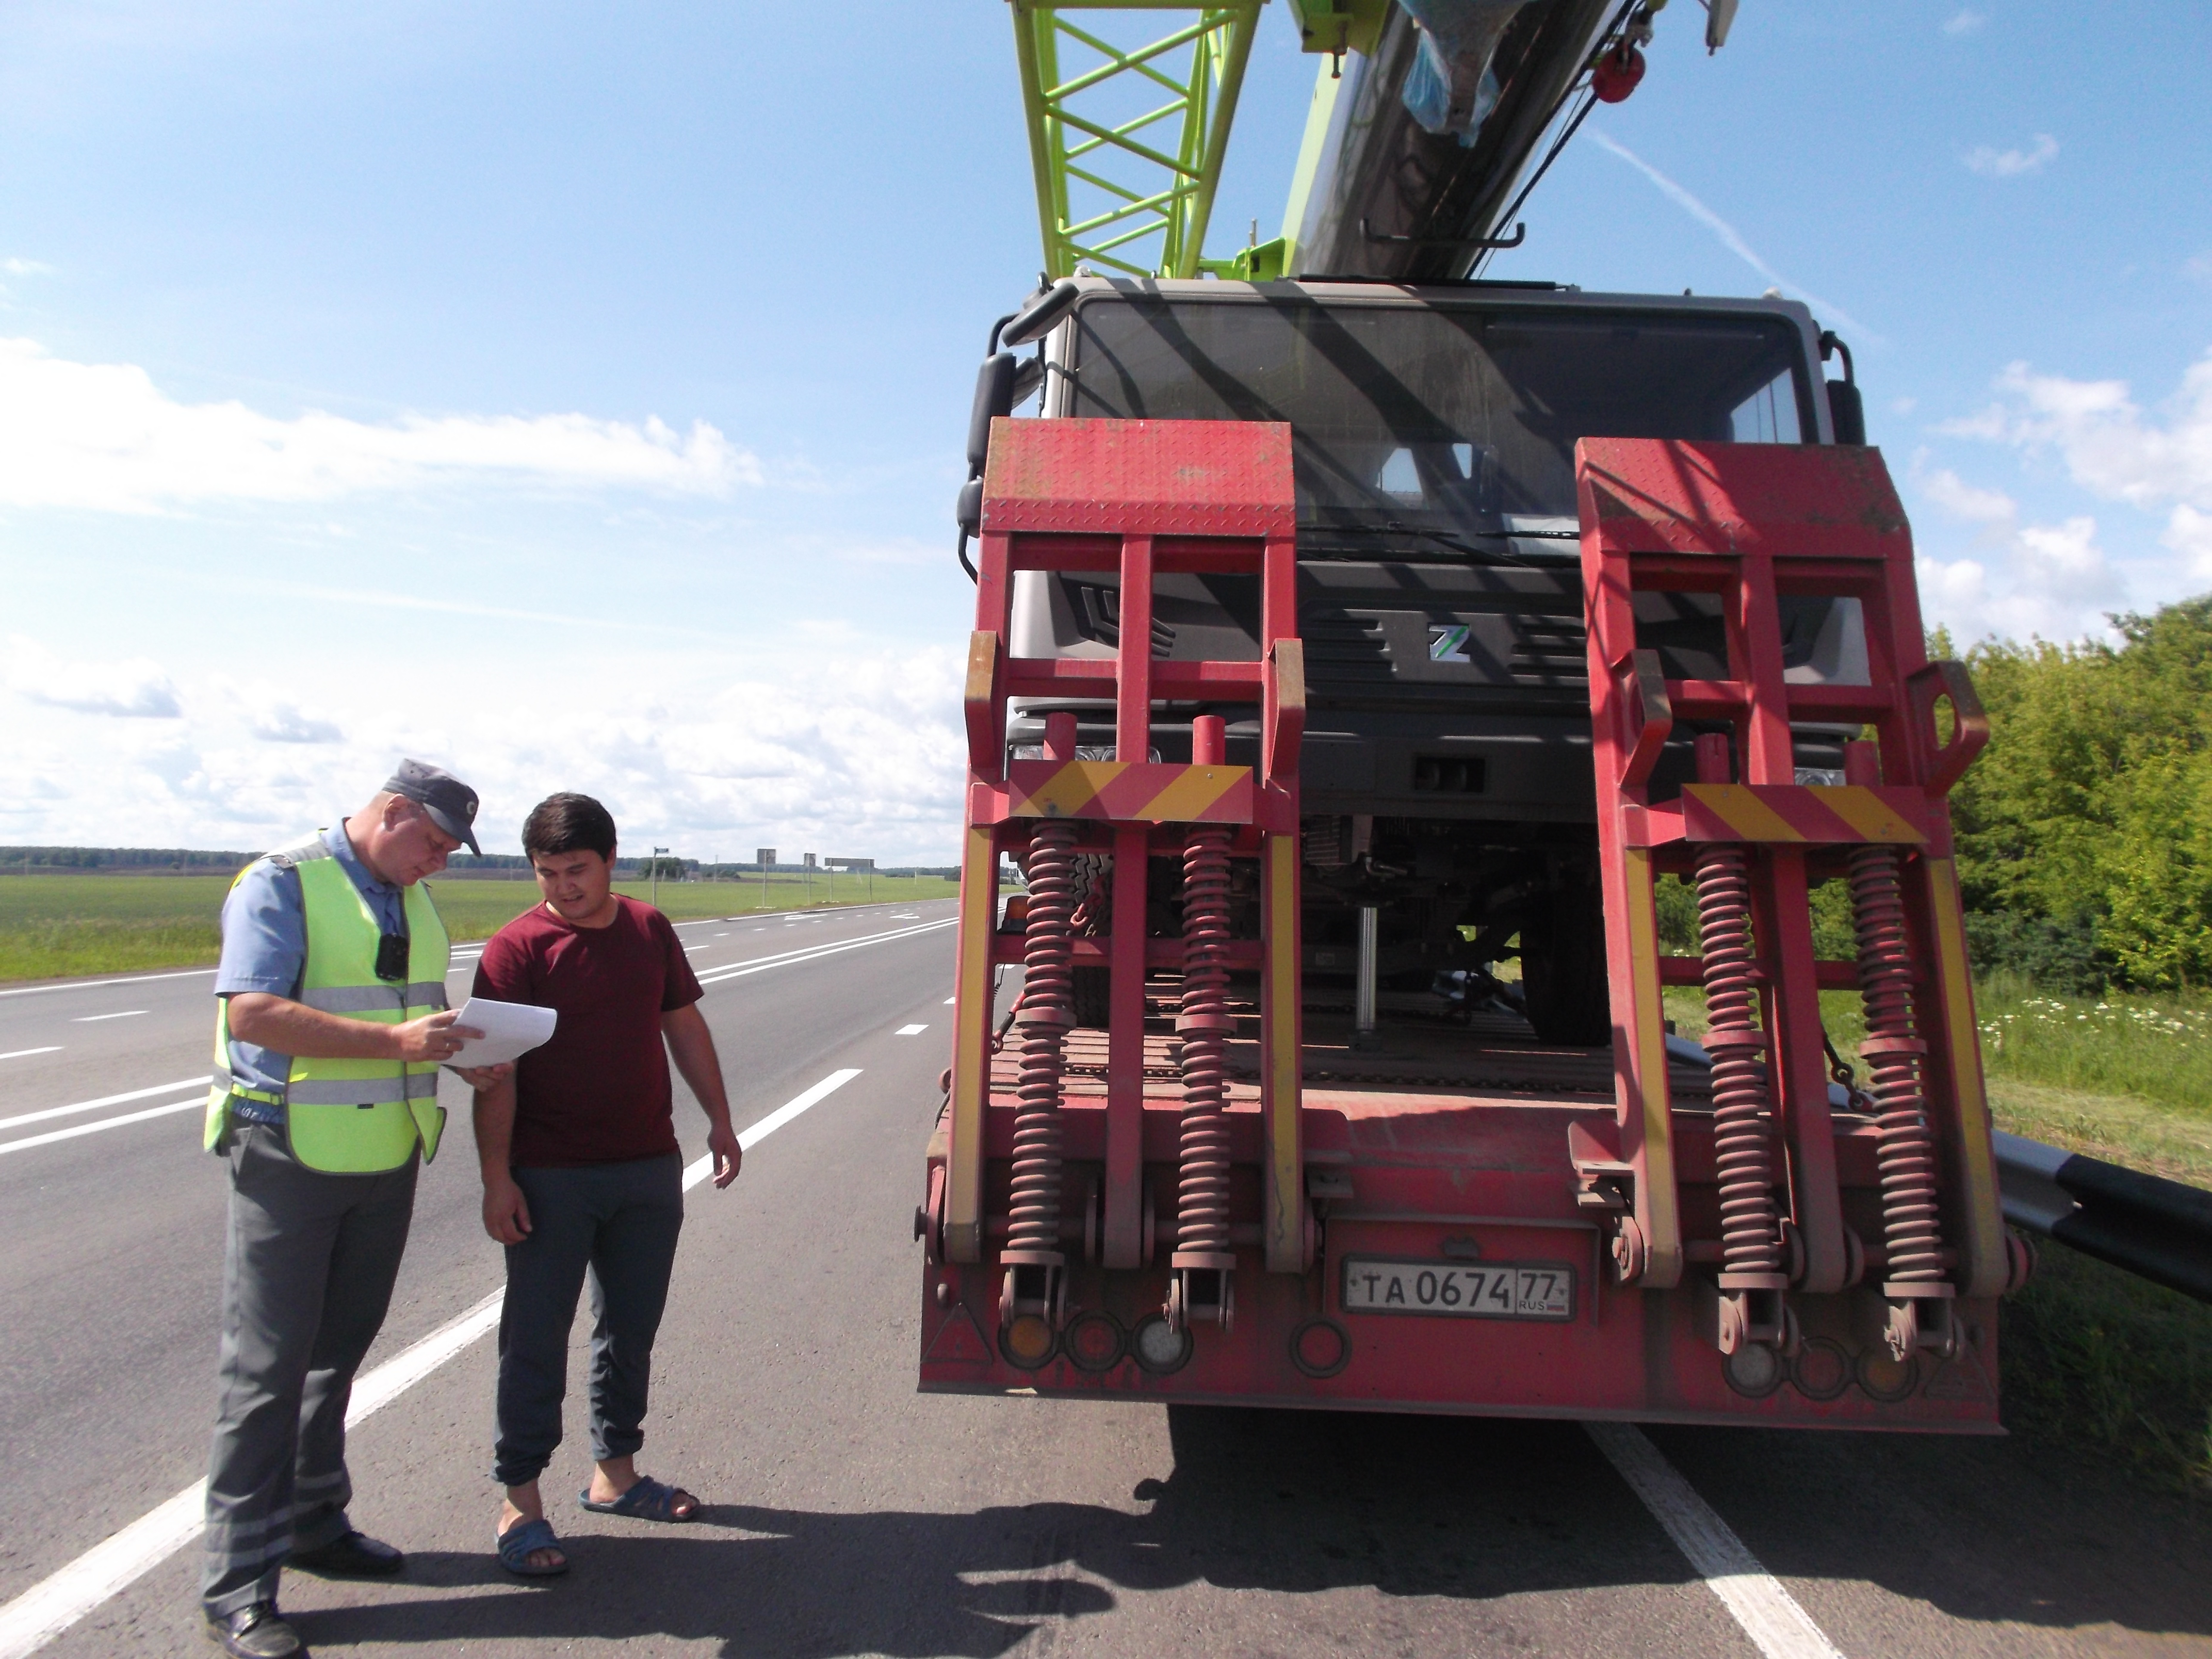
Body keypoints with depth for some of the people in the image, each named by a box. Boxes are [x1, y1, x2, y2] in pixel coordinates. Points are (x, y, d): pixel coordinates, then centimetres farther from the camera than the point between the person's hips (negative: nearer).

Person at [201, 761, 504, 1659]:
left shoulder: (414, 899, 12)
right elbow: (252, 1013, -23)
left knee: (338, 1351, 17)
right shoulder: (281, 883, -12)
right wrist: (396, 1040, -30)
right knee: (267, 1368, 0)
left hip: (386, 1158, 7)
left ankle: (314, 1524, 32)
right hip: (290, 1157, -7)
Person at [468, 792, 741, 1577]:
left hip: (649, 1167, 5)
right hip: (550, 1179, -5)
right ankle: (520, 1503, 17)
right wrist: (496, 1176, -17)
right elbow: (494, 1070, -12)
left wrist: (719, 1121, 11)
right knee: (536, 1337, 4)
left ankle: (614, 1473, 32)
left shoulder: (650, 930, 5)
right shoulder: (517, 947, -9)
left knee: (632, 1328, 15)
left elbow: (685, 1027, 13)